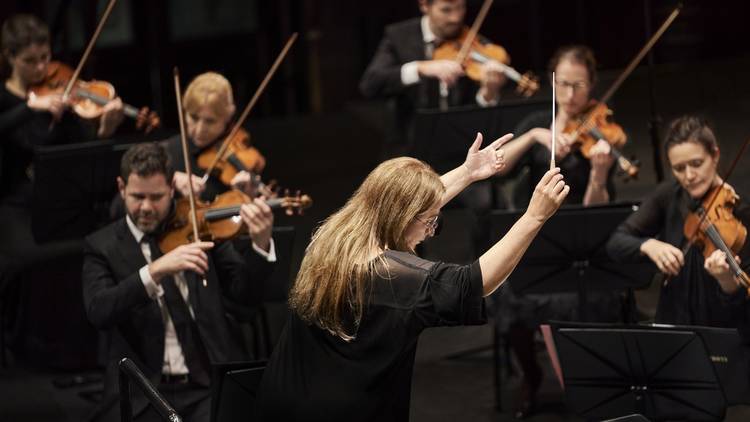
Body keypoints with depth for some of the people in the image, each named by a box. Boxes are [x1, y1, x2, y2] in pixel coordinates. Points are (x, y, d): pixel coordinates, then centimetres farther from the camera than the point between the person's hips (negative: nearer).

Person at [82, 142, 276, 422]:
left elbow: (245, 293, 4)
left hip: (211, 384, 1)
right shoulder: (102, 247, 4)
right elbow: (98, 312, -13)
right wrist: (154, 271, -26)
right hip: (141, 393, -1)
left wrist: (261, 244, -14)